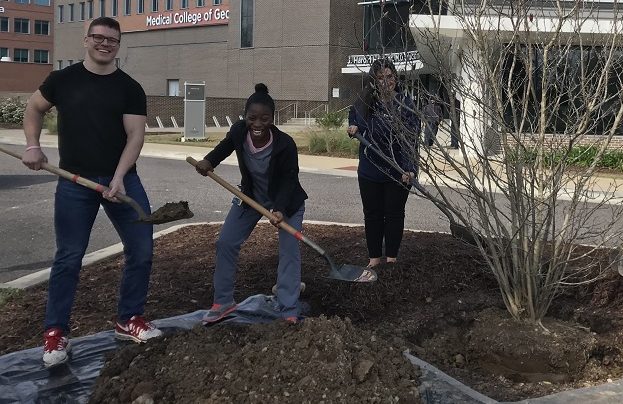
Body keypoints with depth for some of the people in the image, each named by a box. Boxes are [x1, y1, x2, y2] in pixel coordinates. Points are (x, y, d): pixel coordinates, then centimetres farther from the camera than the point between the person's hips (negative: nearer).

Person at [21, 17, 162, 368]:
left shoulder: (130, 89, 1)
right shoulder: (63, 79, 3)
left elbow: (135, 135, -6)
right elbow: (34, 109, 18)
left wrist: (119, 178, -18)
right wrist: (33, 145, 2)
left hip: (121, 179, 1)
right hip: (74, 182, -1)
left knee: (142, 251, 1)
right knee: (68, 258, 1)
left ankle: (129, 320, 20)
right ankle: (56, 333, 13)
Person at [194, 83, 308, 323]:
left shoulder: (285, 144, -34)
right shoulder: (239, 131, -23)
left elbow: (289, 180, -23)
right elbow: (226, 145, 1)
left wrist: (280, 209, -36)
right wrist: (209, 161, -15)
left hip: (286, 200, -4)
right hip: (250, 196, 4)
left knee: (289, 252, -8)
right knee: (225, 243, 4)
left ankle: (287, 312, 0)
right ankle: (223, 302, 17)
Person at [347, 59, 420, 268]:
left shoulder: (405, 103, -12)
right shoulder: (365, 101, -1)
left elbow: (411, 138, -17)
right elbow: (354, 116, 21)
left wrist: (409, 169, -26)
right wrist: (353, 128, -3)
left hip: (398, 171, -3)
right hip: (370, 170, 4)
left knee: (394, 215, 9)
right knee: (372, 215, 12)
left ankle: (391, 257, 23)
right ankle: (374, 258, 25)